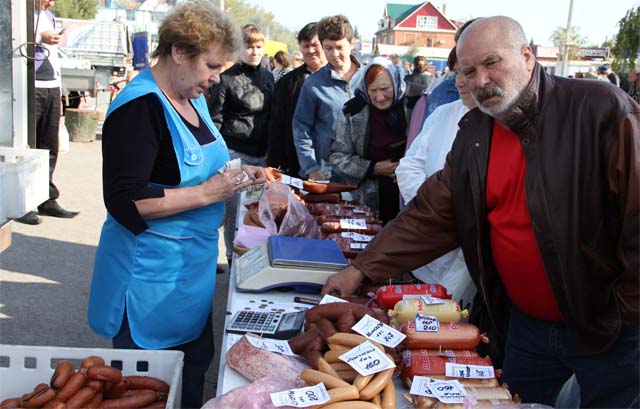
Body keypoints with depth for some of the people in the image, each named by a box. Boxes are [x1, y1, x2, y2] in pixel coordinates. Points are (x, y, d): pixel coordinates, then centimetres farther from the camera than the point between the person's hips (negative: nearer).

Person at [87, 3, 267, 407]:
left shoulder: (193, 97, 6)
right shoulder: (140, 108, -21)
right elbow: (125, 202, -27)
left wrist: (237, 175, 2)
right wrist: (208, 193, -25)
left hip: (193, 264, 8)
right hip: (150, 272, -8)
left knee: (196, 363, 21)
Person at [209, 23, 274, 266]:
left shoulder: (268, 77, 12)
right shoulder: (227, 78, -4)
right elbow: (215, 119, -4)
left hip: (261, 154, 5)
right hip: (235, 153, -4)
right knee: (235, 207, -1)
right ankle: (233, 257, 12)